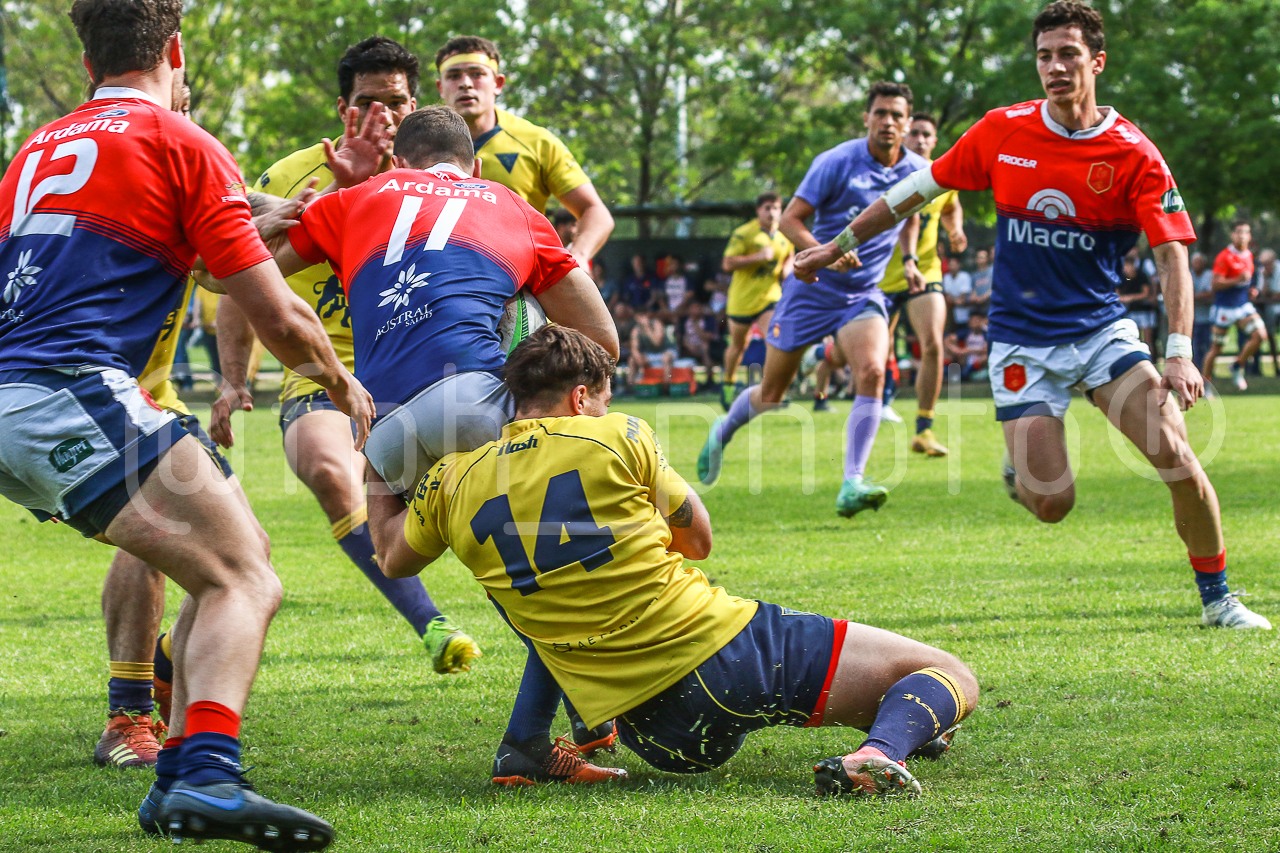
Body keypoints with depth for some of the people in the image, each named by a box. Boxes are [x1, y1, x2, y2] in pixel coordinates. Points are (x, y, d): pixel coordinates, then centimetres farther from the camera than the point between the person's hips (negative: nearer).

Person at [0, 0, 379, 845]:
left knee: (222, 573, 17)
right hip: (76, 395, -8)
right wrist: (344, 384, 20)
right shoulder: (180, 143, 3)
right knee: (246, 580, -10)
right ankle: (208, 777, -32)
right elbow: (279, 317, 2)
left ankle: (179, 783, 10)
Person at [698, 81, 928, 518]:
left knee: (872, 372, -26)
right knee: (770, 395, 8)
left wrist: (909, 259, 16)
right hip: (812, 287, -2)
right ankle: (723, 431, 42)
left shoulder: (918, 171, -2)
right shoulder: (836, 162, -15)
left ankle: (851, 486, -26)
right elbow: (790, 218, -17)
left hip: (863, 293, 2)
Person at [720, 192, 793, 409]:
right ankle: (728, 385, 36)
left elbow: (789, 256, 24)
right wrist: (757, 257, -25)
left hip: (770, 296, 3)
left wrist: (787, 268, 1)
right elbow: (727, 264, -16)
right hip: (743, 299, -3)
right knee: (737, 346, 12)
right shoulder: (743, 234, -12)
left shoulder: (785, 235, 3)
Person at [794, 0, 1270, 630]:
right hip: (1020, 338, 0)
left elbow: (1172, 254, -13)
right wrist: (838, 245, 14)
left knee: (1177, 456, -18)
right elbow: (922, 187, 10)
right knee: (1051, 505, -11)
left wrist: (1180, 352, -25)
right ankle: (1021, 465, 27)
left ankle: (1216, 598, 1)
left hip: (1102, 330, 0)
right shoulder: (1002, 132, -3)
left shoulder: (1134, 155, -9)